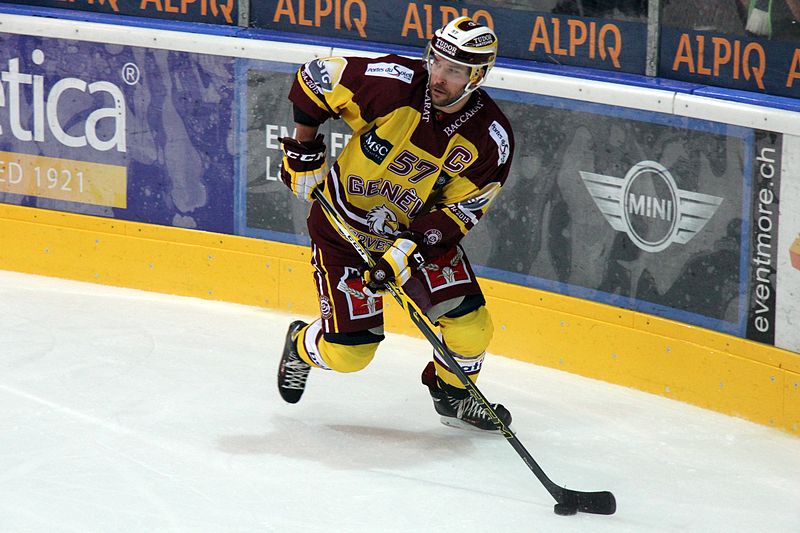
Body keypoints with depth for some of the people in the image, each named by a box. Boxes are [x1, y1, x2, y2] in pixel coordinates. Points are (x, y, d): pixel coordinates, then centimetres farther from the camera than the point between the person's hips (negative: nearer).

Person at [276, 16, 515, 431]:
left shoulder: (490, 140, -18)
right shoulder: (393, 83, -26)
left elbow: (458, 210, -14)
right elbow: (313, 78, -12)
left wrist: (407, 251, -26)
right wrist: (304, 150, -9)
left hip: (421, 230, 3)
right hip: (344, 225, -3)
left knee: (471, 328, -5)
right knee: (348, 352, -5)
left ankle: (454, 395, 28)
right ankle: (302, 346, 32)